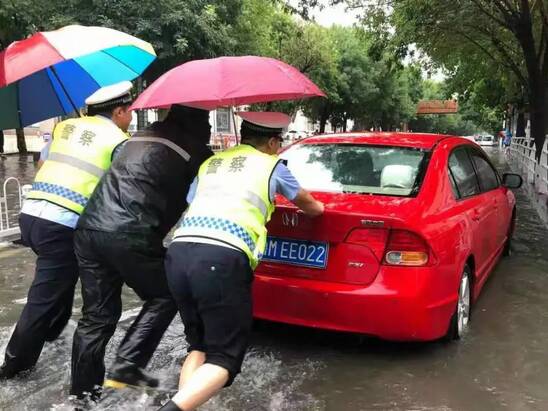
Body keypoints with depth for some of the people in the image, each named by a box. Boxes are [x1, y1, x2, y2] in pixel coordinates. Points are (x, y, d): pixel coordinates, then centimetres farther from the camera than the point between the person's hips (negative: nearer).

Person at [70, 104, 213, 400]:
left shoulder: (141, 136, 26)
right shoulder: (196, 150, 7)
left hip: (89, 227, 7)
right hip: (130, 235, -6)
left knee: (96, 316, 16)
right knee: (165, 296, 16)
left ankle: (83, 392, 25)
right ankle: (126, 366, 7)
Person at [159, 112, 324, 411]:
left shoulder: (210, 163, 28)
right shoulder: (271, 165, 18)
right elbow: (310, 207, 34)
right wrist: (318, 207, 59)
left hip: (179, 252, 6)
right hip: (222, 260, -5)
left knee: (199, 346, 22)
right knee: (225, 355, 6)